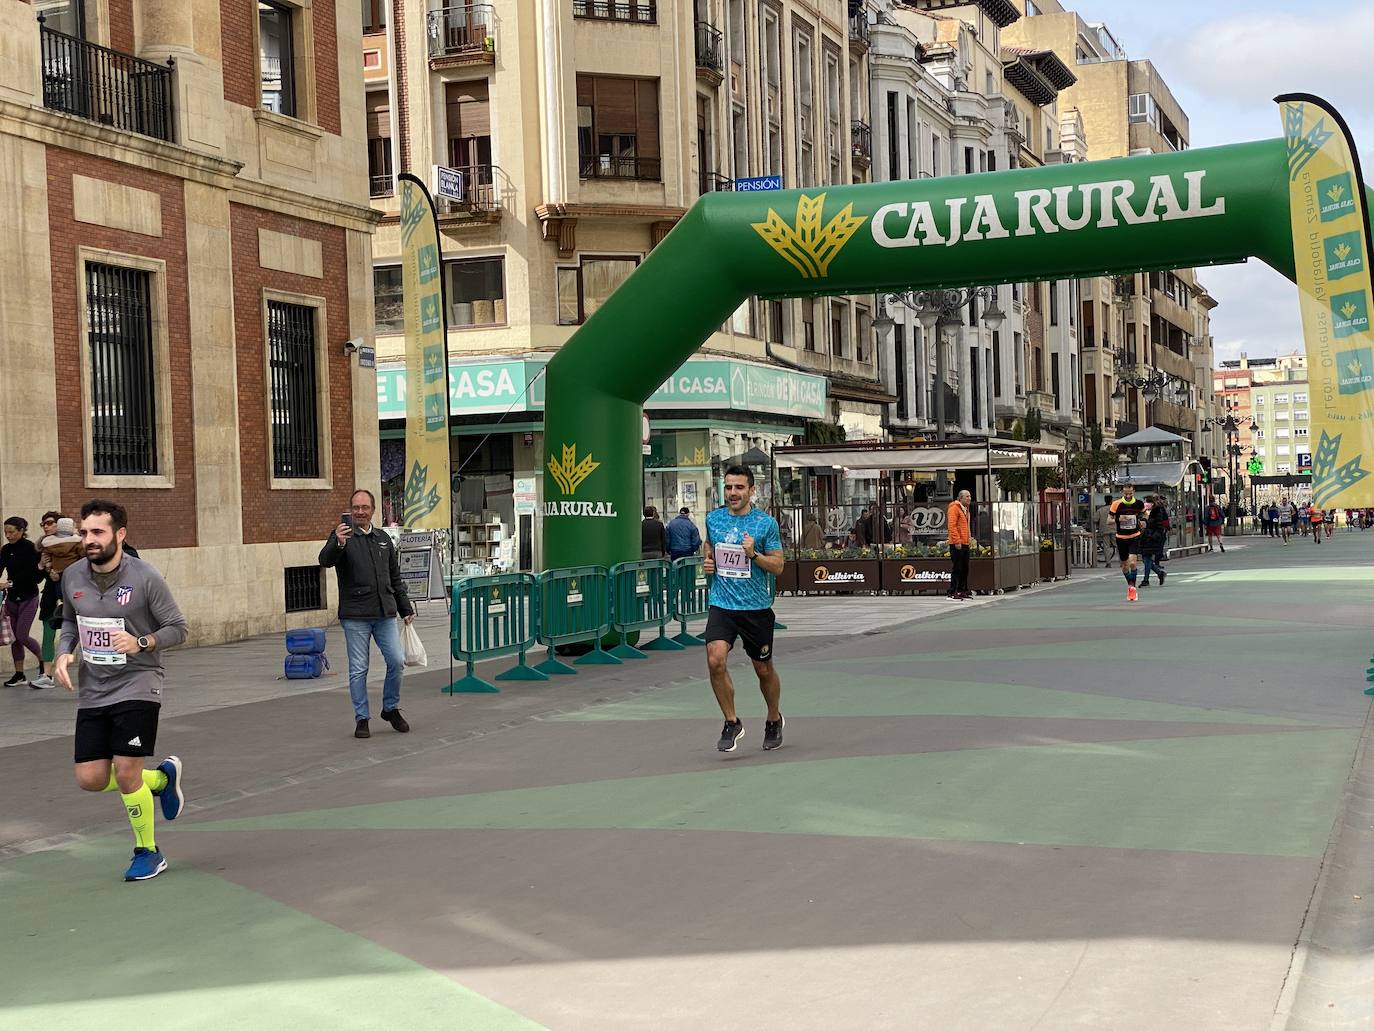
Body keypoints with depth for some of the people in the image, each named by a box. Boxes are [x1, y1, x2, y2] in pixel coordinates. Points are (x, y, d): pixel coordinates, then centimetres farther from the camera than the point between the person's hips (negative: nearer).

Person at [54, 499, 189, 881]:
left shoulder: (145, 577, -14)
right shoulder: (72, 576, 1)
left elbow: (177, 628, -7)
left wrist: (141, 643, -24)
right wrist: (63, 653, 1)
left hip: (137, 687, -5)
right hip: (92, 692, 5)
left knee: (125, 772, -8)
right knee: (90, 779, 1)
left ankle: (148, 852, 15)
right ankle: (162, 778, 30)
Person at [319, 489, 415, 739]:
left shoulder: (383, 538, 15)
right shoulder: (343, 536, -2)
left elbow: (395, 578, 22)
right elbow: (325, 561, -21)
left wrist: (405, 609, 19)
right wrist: (338, 543, -41)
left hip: (385, 614, 4)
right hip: (355, 616, -4)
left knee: (397, 661, -2)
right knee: (358, 669, 0)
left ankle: (391, 709, 17)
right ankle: (361, 719, 11)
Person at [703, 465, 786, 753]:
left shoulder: (766, 523, -5)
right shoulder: (713, 519, 5)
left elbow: (778, 566, -4)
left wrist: (754, 554, -21)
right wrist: (708, 562, 4)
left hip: (756, 608, -2)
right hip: (721, 606, 2)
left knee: (764, 669, 11)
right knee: (715, 661, -19)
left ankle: (774, 719, 38)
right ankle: (732, 722, -1)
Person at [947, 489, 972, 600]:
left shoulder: (965, 509, 20)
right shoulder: (954, 508, -10)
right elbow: (951, 526, -18)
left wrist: (969, 538, 17)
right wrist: (957, 541, -23)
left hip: (965, 544, 10)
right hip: (957, 544, -10)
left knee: (965, 568, 13)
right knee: (957, 568, -9)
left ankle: (962, 591, 20)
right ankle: (952, 593, -8)